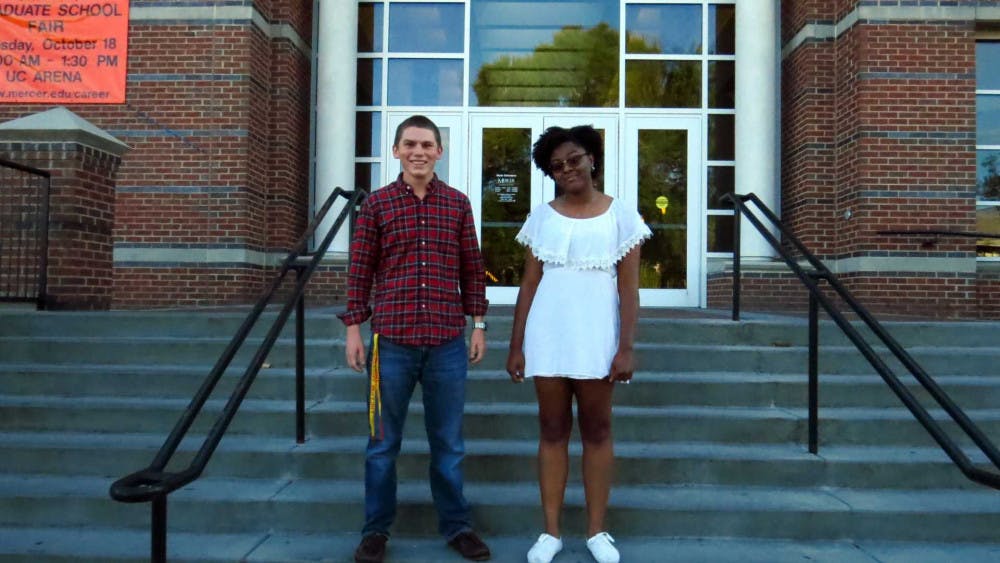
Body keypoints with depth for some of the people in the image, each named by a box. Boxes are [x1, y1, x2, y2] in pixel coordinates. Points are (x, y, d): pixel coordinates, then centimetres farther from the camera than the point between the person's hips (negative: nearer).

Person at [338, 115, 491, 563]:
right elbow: (360, 270, 3)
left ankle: (456, 525, 28)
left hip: (448, 342, 1)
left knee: (448, 441, 12)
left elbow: (472, 268, 8)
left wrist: (478, 325, 5)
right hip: (392, 341, -1)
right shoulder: (376, 204, 2)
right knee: (383, 442, 11)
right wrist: (354, 329, -1)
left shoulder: (458, 203, 6)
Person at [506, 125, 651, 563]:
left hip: (596, 337, -1)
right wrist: (516, 345, 3)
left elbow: (629, 288, -1)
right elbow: (529, 284, 7)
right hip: (547, 337, 2)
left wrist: (626, 347, -8)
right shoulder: (541, 216, 7)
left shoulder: (620, 215, 2)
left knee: (597, 430, 7)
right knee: (552, 430, 7)